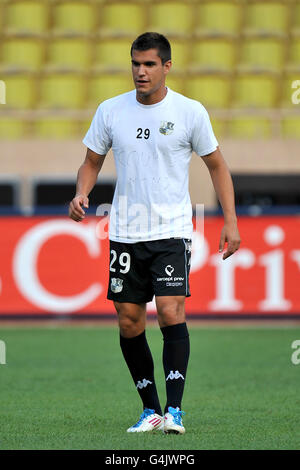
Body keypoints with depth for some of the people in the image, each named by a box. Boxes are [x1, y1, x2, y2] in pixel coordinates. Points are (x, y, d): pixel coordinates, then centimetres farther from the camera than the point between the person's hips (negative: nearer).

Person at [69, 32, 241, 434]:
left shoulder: (190, 112, -3)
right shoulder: (110, 111, 3)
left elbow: (216, 165, 5)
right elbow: (92, 161, 13)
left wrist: (230, 220, -1)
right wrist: (81, 194, -7)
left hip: (172, 231, -3)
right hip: (125, 233, 3)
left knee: (170, 311, -17)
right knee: (129, 322, 3)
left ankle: (174, 409, -14)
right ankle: (151, 410, 15)